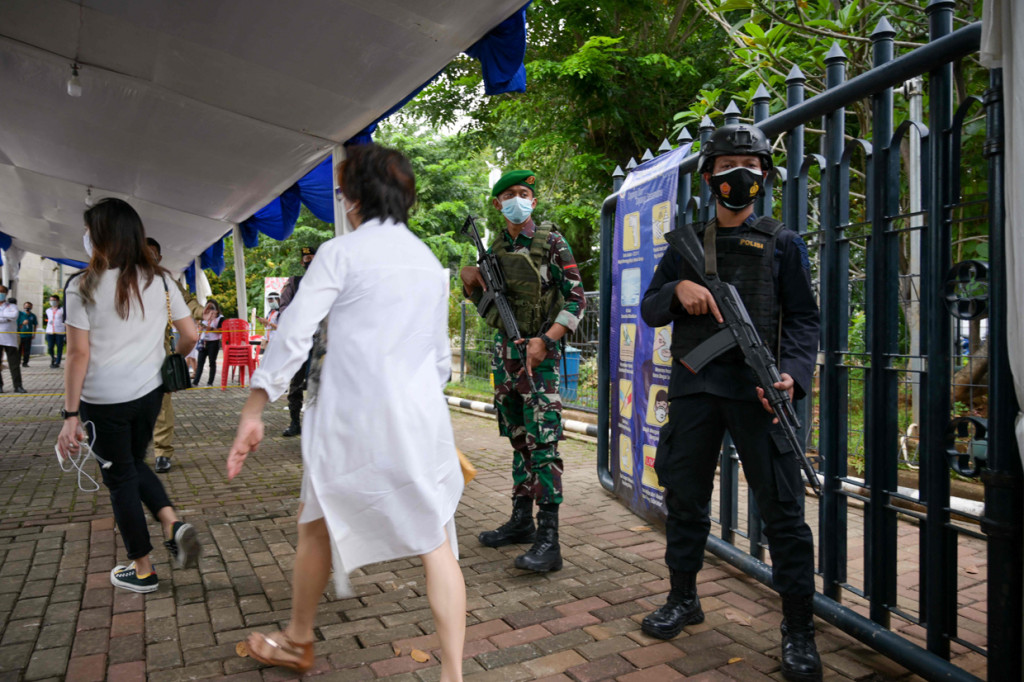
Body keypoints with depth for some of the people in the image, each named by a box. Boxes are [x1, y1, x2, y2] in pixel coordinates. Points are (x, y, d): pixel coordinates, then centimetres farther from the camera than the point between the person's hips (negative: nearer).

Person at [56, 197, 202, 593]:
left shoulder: (84, 287, -11)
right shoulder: (160, 281, -1)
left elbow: (79, 354, -13)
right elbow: (190, 336, 1)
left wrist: (71, 415, -9)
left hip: (104, 400, -4)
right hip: (149, 393, 4)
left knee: (120, 478, 11)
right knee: (135, 463, 26)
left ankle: (142, 571, 22)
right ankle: (172, 523, 3)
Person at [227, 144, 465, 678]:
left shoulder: (341, 252, -5)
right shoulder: (430, 262, 12)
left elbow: (293, 334, -11)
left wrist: (252, 412, -6)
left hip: (352, 417, -3)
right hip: (420, 415, 4)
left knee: (318, 528, 19)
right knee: (436, 543, 6)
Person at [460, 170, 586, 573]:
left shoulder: (551, 242, -2)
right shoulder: (496, 248, 14)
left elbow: (577, 299, -7)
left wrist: (545, 340, -17)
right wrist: (472, 286, 1)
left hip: (539, 353, -6)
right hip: (504, 351, 6)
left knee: (543, 441, -11)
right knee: (518, 439, 13)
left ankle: (548, 539, -9)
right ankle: (521, 520, 24)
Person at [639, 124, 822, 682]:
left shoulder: (782, 243, 10)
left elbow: (803, 319, 3)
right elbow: (649, 310, 12)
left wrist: (793, 374, -16)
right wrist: (678, 290, -10)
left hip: (757, 389, -2)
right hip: (693, 386, 3)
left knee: (781, 507, -2)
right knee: (684, 497, 11)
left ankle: (798, 629, 13)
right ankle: (683, 598, 29)